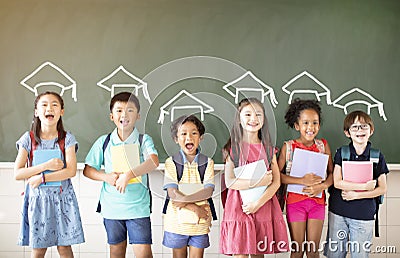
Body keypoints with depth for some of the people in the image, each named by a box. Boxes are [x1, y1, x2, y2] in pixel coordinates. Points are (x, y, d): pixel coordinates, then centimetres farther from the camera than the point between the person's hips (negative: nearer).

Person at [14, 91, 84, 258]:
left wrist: (42, 178, -17)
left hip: (62, 198, 0)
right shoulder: (28, 139, -1)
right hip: (37, 198, 1)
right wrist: (46, 166, -16)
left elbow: (71, 171, -12)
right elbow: (17, 173, -6)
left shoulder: (67, 139, -1)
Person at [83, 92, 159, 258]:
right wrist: (106, 177, -13)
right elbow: (87, 170, 5)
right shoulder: (103, 142, 2)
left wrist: (128, 175, -30)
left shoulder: (144, 140, -4)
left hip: (138, 207, -2)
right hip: (111, 207, 2)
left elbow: (154, 161, -23)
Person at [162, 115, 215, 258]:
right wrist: (194, 208, -17)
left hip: (200, 221, 1)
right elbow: (172, 194, -11)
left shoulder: (207, 162, 0)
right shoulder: (171, 162, -4)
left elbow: (208, 191, -10)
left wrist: (184, 200, -19)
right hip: (177, 220, -1)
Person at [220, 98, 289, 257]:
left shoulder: (268, 149, 9)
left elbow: (276, 182, 2)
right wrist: (258, 182, -15)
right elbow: (229, 182, -7)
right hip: (238, 208, -2)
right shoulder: (233, 148, 1)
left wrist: (259, 202, -11)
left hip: (264, 207, 2)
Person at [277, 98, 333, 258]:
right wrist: (302, 181, -19)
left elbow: (332, 172, 5)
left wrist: (323, 185, -15)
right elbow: (277, 174, -10)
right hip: (295, 201, -2)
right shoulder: (288, 147, -5)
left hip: (317, 201, 2)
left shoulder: (323, 145, 2)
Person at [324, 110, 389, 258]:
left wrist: (357, 195, -12)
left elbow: (382, 189, -1)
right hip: (338, 212, 1)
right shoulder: (341, 153, 0)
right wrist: (365, 186, -13)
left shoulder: (377, 156, -1)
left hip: (364, 215, 0)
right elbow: (337, 182, -9)